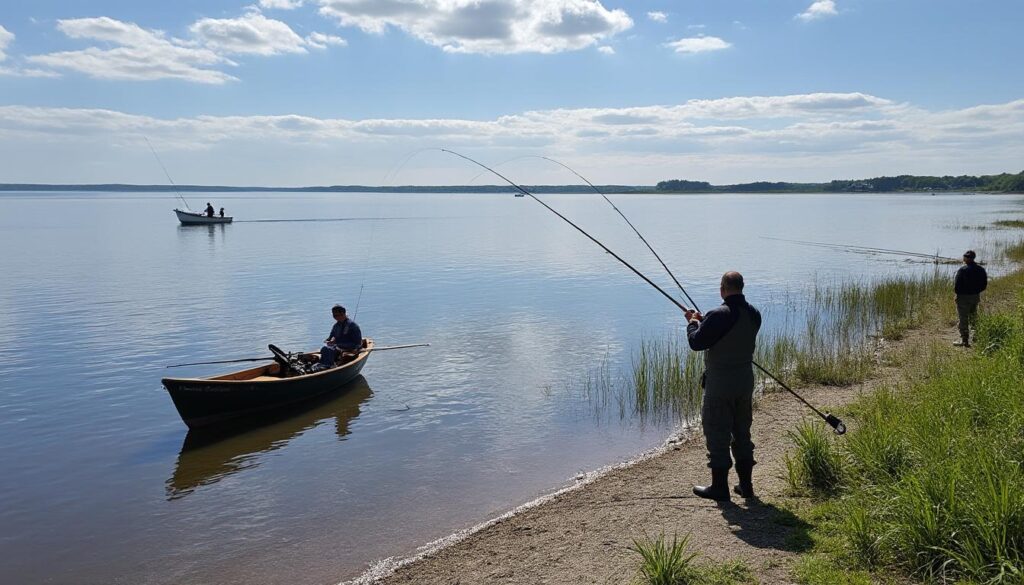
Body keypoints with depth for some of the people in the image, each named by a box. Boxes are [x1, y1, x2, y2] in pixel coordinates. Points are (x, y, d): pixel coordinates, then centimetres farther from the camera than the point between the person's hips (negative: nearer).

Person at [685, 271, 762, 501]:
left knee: (717, 434, 3)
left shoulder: (719, 315, -21)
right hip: (745, 381, 7)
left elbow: (696, 343, -15)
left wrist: (692, 323, 4)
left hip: (720, 383, -7)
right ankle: (746, 485, 23)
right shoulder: (753, 314, 3)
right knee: (742, 432, 16)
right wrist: (703, 321, 18)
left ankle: (719, 487, 10)